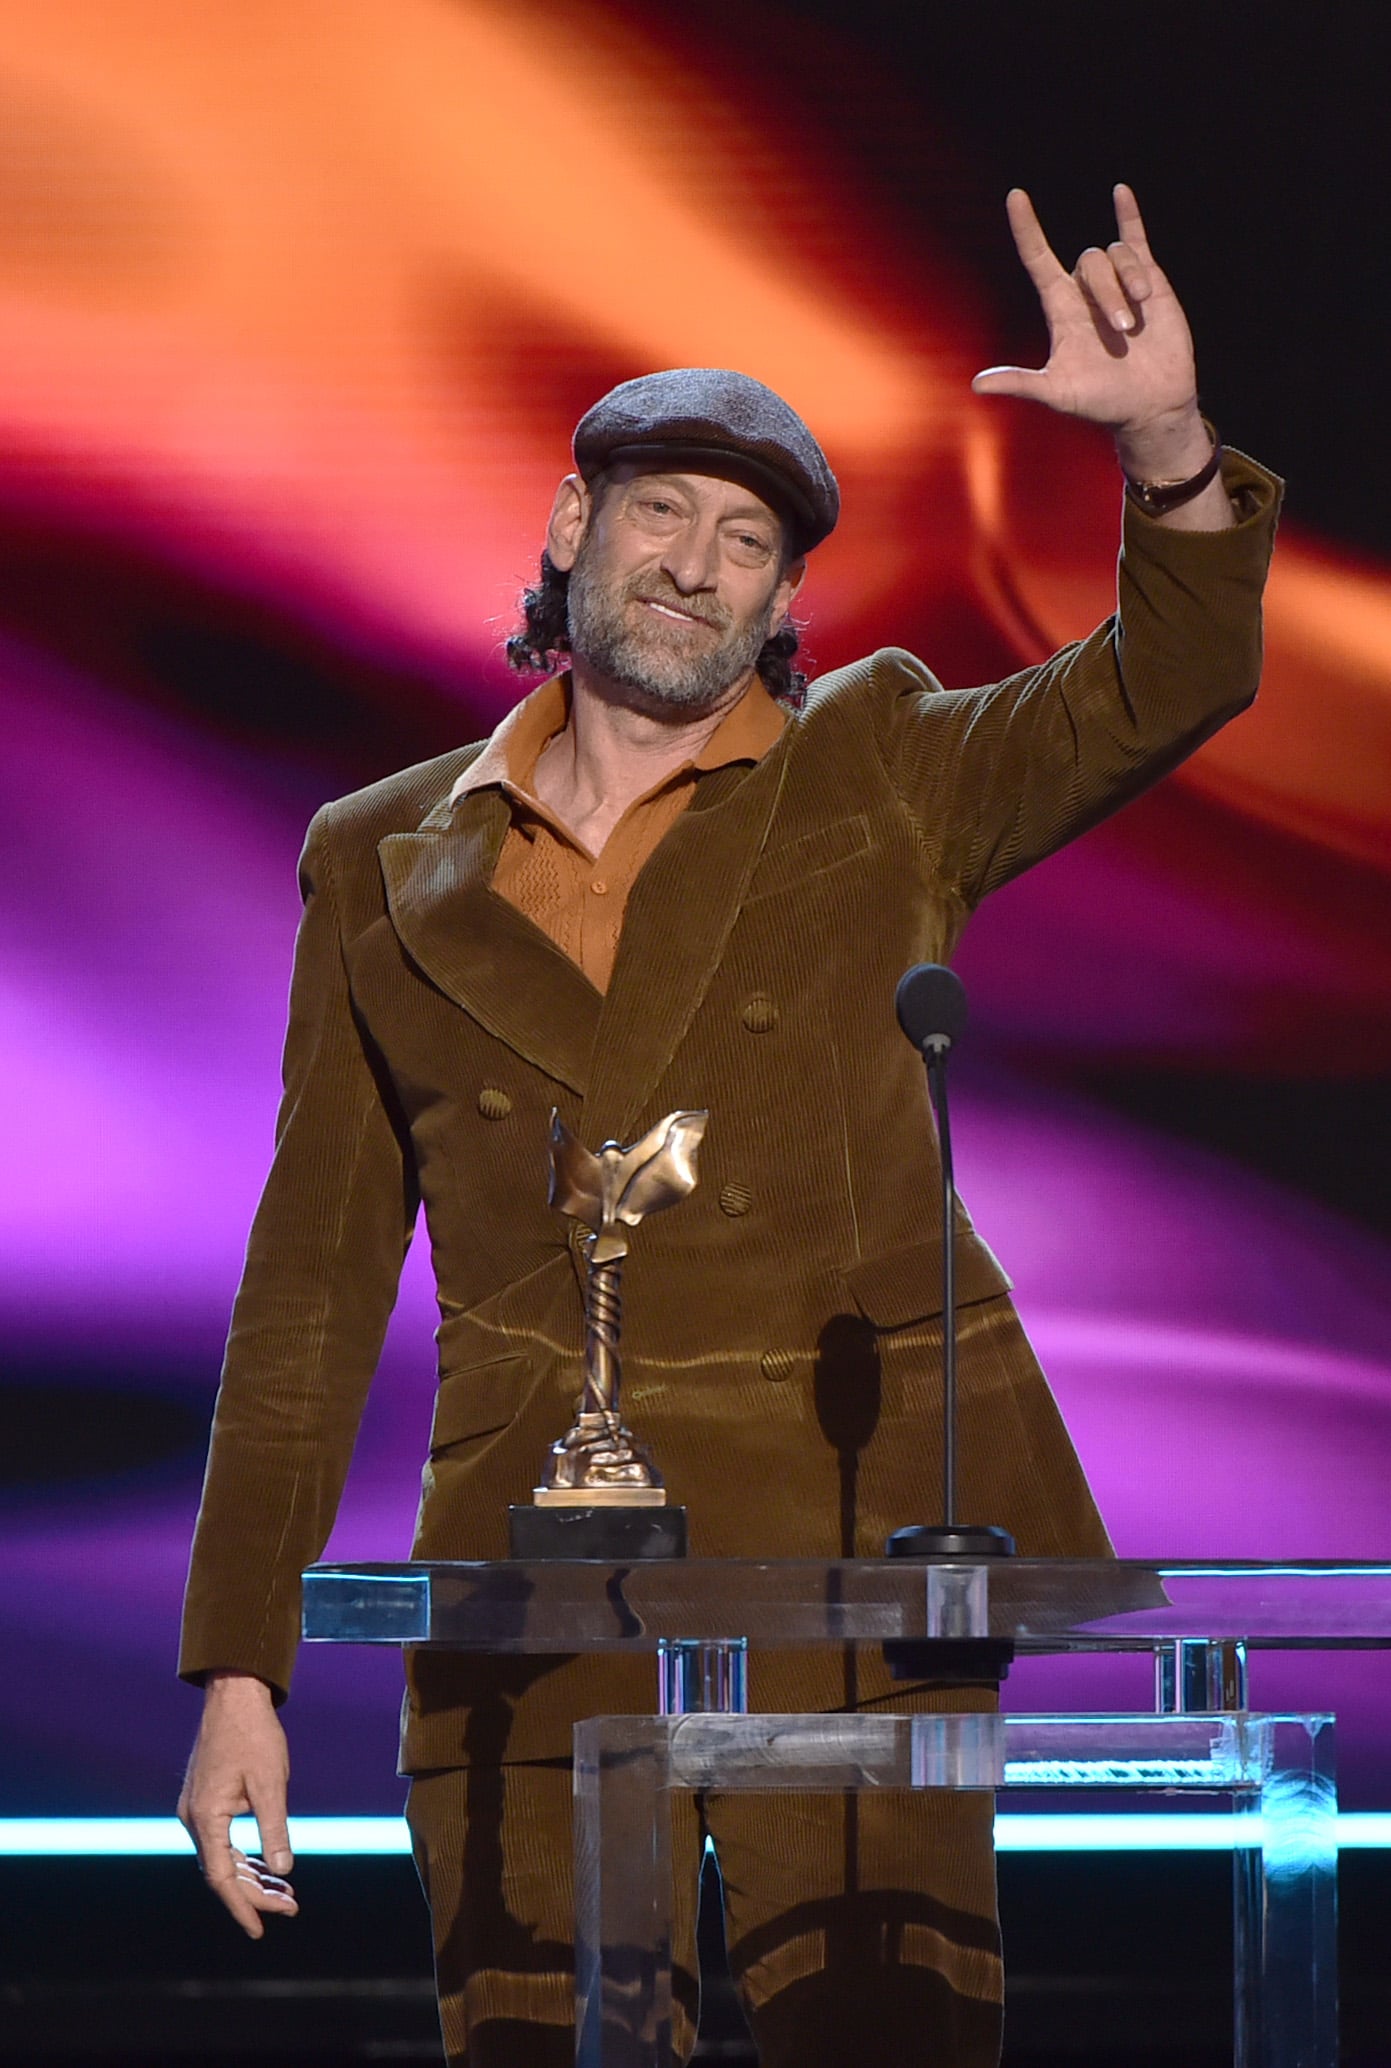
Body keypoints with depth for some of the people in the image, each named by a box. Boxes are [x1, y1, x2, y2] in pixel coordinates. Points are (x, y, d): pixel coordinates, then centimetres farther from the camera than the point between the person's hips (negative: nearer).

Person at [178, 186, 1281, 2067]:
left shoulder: (880, 779, 10)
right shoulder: (386, 863, 12)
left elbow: (1172, 680, -5)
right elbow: (318, 1278, 12)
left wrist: (1164, 442, -25)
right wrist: (238, 1668, 7)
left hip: (845, 1554, -1)